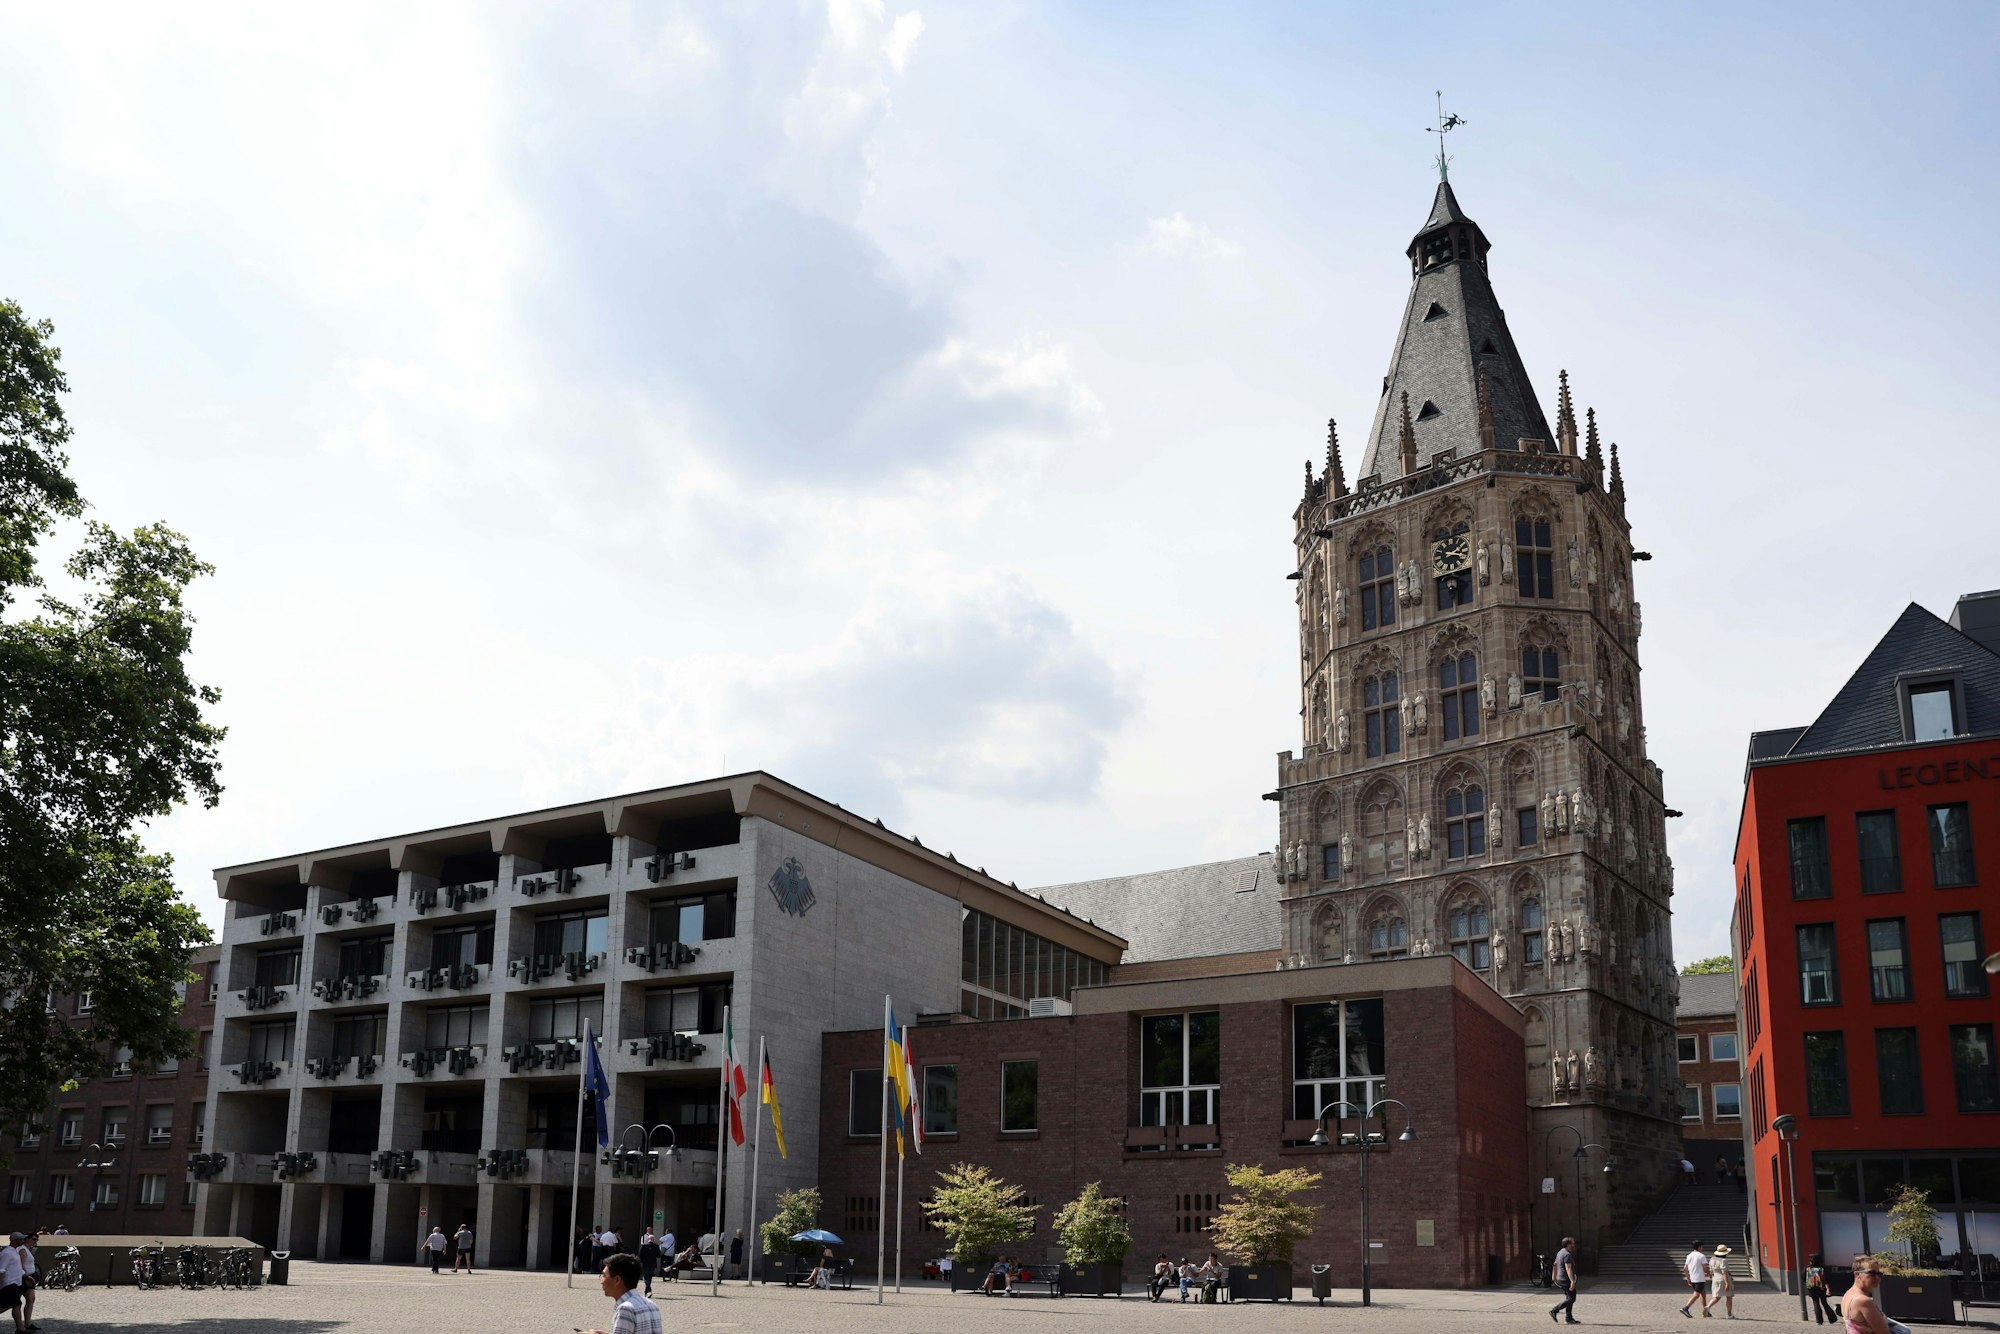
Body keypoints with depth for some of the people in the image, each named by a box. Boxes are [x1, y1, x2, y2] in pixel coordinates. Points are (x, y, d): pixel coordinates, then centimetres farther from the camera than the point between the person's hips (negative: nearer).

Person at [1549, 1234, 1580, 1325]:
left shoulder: (1560, 1252, 14)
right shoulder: (1567, 1255, -18)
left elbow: (1555, 1265, 23)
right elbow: (1568, 1269, -27)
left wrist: (1554, 1276, 31)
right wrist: (1572, 1281, -32)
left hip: (1560, 1279, 10)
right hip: (1566, 1280, -10)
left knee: (1570, 1298, 13)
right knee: (1571, 1299, -8)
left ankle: (1569, 1318, 14)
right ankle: (1554, 1311, -10)